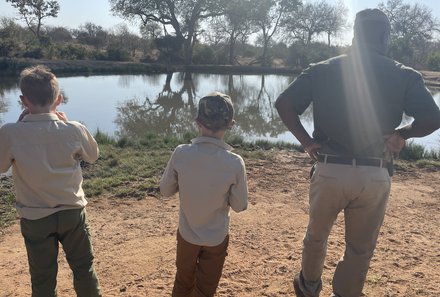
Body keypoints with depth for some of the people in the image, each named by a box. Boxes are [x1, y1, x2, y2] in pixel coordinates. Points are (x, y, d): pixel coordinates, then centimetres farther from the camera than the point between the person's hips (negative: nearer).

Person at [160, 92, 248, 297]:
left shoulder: (181, 153, -21)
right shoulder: (235, 163, -23)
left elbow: (165, 190, -8)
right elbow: (239, 206, -12)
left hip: (187, 235, 2)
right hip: (217, 239, -1)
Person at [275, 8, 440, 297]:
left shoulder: (323, 70, 1)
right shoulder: (404, 76, 0)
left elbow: (284, 103, -7)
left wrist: (306, 140, 0)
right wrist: (402, 134, 7)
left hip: (329, 171, 1)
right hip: (375, 177, -1)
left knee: (316, 235, 26)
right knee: (361, 250, 20)